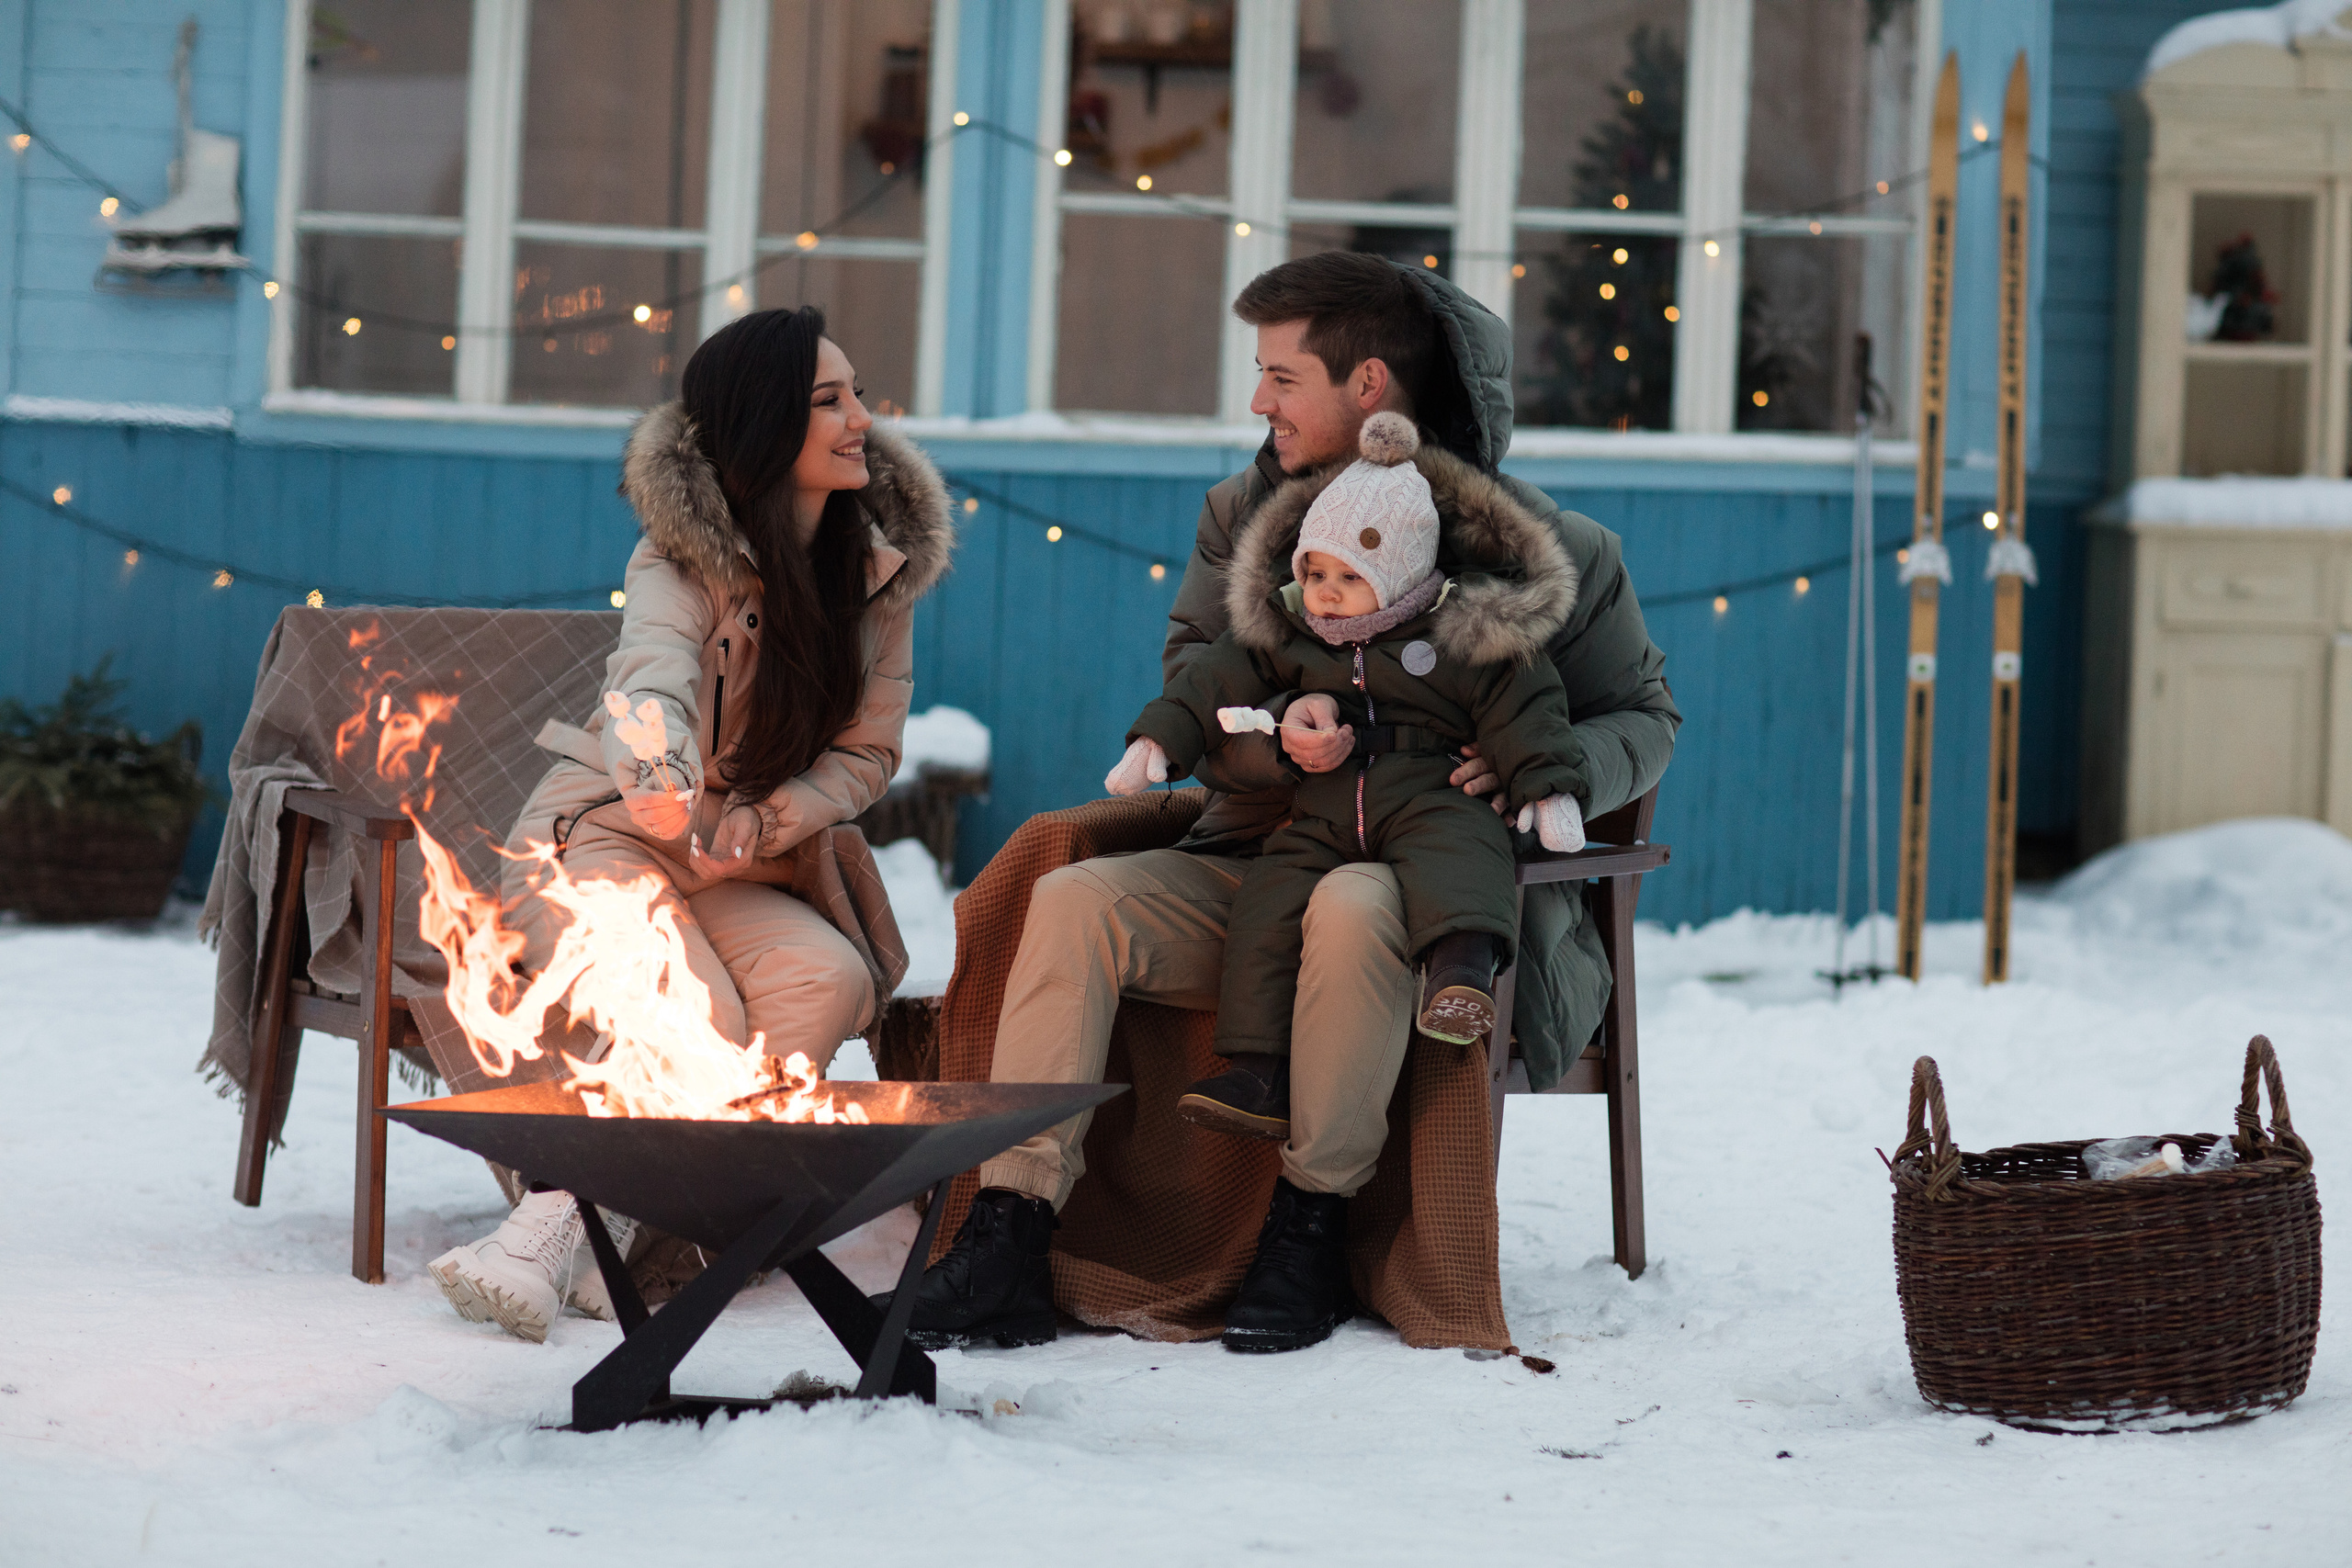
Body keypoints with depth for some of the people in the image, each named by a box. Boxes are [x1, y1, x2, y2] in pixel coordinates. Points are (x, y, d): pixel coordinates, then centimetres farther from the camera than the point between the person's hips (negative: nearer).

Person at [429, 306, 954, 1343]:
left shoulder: (880, 566, 2)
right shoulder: (683, 553, -14)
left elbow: (868, 752, 3)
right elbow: (655, 673, -36)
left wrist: (756, 827, -16)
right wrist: (659, 773, -60)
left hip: (738, 873, 5)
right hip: (601, 837, -5)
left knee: (831, 980, -28)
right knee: (702, 1028, -32)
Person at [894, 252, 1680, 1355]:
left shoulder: (1540, 548, -1)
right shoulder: (1247, 511, 10)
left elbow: (1643, 715, 8)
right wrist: (1280, 732, -21)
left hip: (1436, 880, -4)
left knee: (1350, 906, -39)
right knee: (1075, 899, -22)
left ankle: (1312, 1225, -23)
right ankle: (1006, 1245, -27)